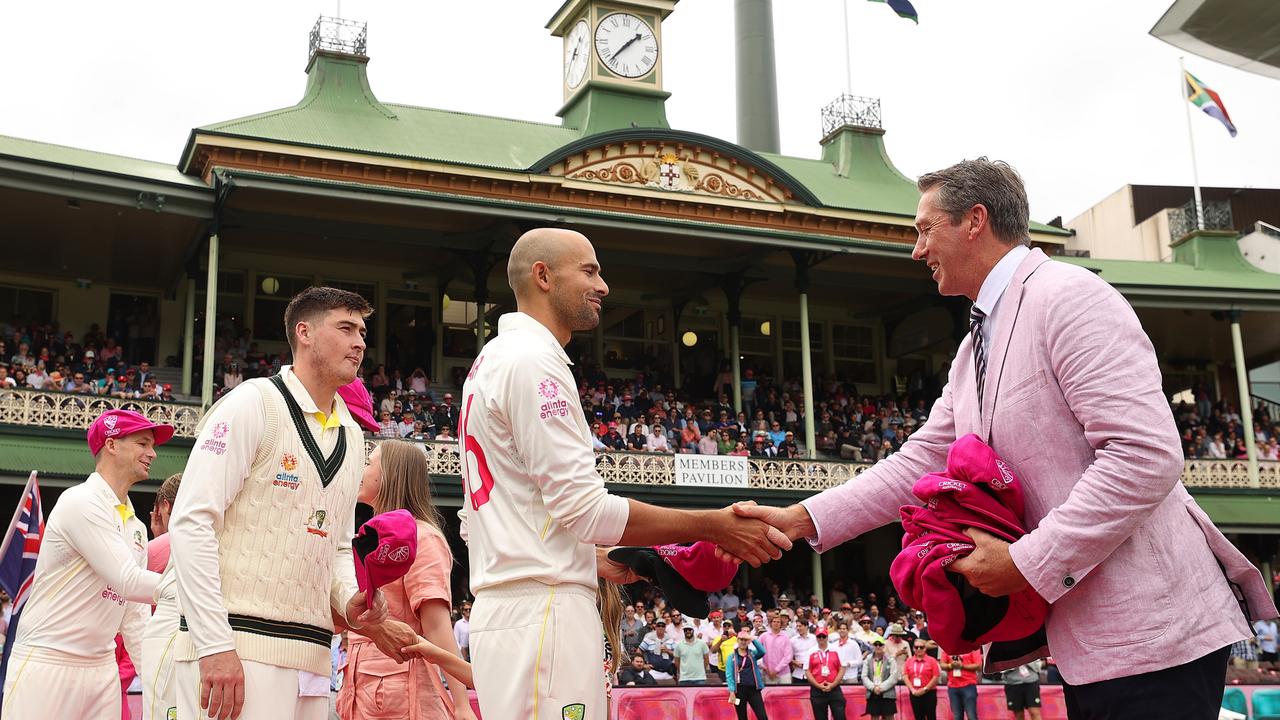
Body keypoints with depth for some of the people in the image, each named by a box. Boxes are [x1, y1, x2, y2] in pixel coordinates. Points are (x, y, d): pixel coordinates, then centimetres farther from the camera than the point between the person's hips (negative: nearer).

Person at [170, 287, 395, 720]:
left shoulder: (352, 437, 16)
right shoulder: (254, 403, -4)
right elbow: (191, 520, -11)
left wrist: (349, 599, 2)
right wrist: (215, 644, -18)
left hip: (311, 655, 7)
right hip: (238, 648, -7)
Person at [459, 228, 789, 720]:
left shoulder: (492, 361, 21)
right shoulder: (534, 360, -10)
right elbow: (584, 508, -17)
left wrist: (595, 559, 19)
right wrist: (713, 527, -11)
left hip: (502, 607, 10)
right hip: (544, 610, -10)